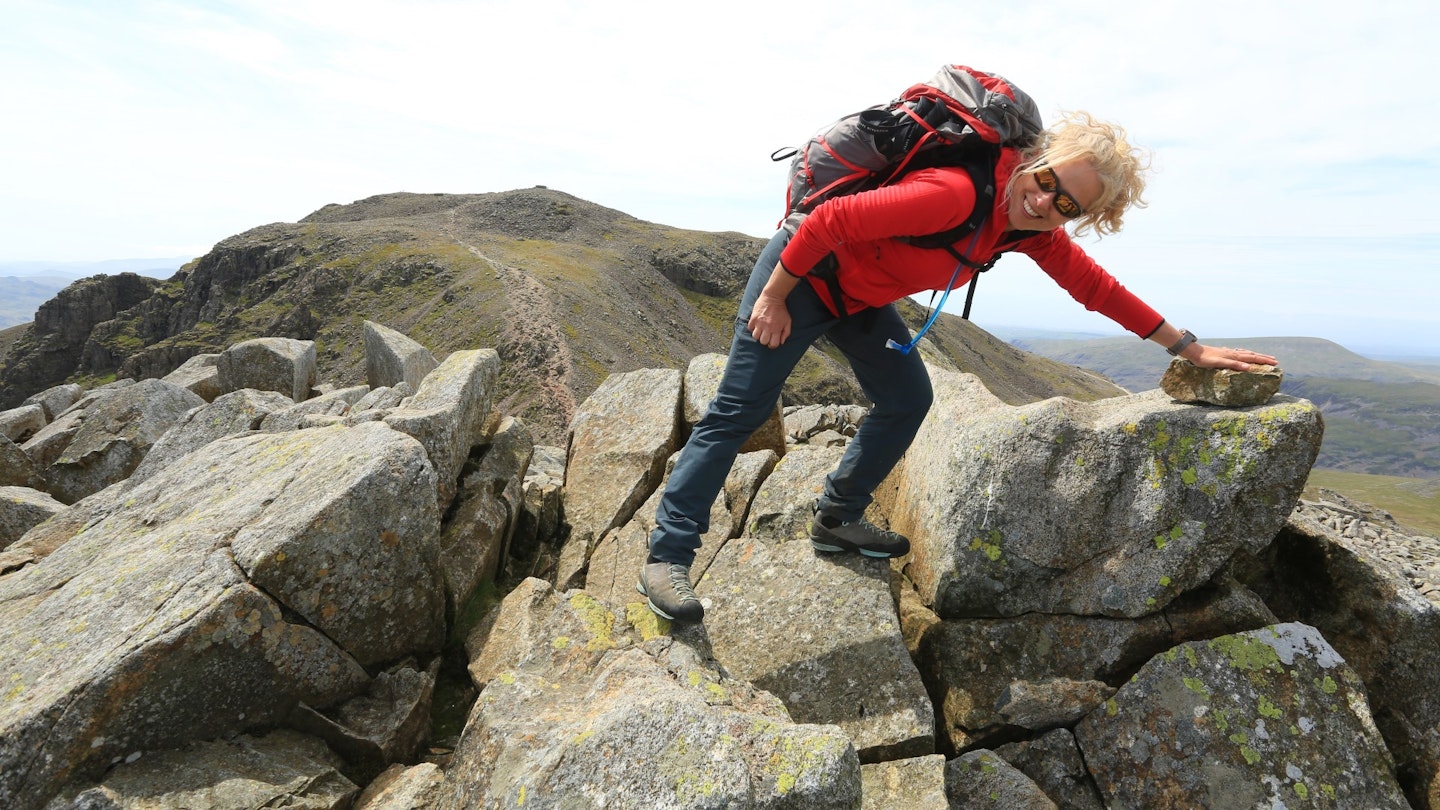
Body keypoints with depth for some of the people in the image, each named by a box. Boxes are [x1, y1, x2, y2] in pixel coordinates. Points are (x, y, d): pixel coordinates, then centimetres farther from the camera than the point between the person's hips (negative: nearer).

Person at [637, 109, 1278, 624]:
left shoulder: (1034, 227, -4)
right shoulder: (956, 193, -31)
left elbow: (1093, 284, 6)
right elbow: (831, 220, -29)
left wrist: (1187, 347, 8)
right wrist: (773, 299, -22)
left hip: (862, 300, 8)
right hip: (802, 274, -8)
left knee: (907, 400, 6)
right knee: (740, 410, -11)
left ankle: (836, 519, 20)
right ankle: (667, 557, -4)